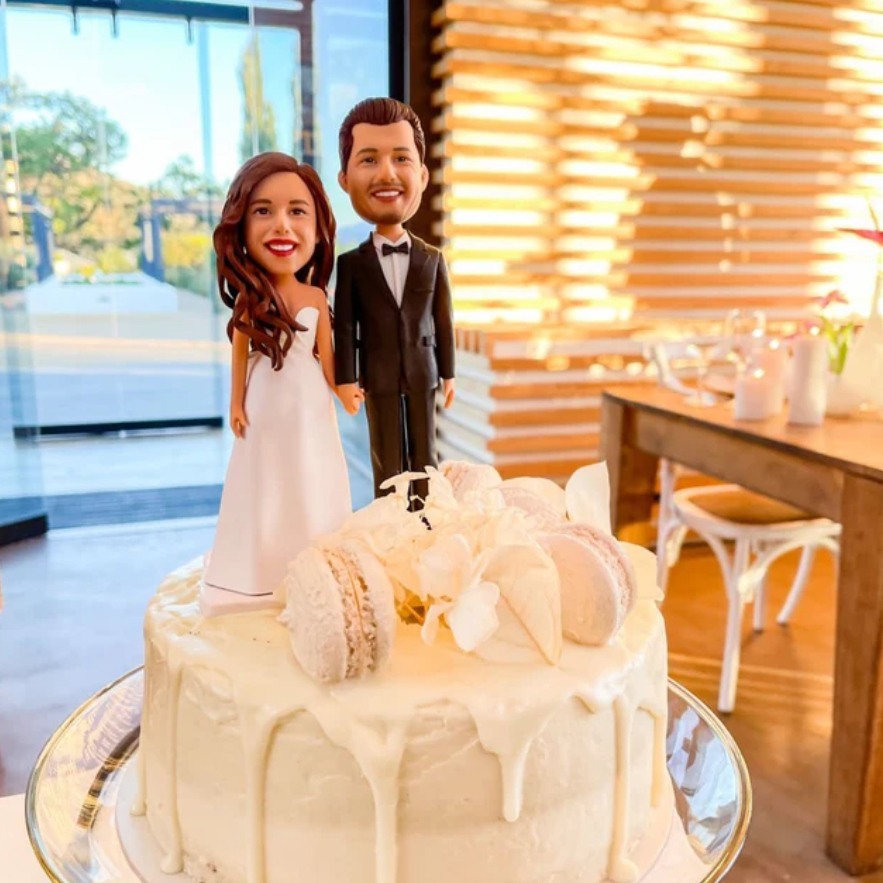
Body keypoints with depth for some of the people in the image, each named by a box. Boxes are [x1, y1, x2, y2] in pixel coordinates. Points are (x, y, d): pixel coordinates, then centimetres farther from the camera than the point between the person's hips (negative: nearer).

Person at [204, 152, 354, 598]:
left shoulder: (316, 298, -9)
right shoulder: (248, 298, -11)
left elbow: (325, 354, -1)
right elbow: (240, 351, -3)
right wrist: (236, 402, 0)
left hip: (310, 403, 1)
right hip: (266, 402, -1)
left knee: (311, 485, 13)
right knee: (268, 484, 12)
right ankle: (269, 562, 28)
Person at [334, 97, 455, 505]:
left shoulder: (432, 259, 0)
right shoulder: (351, 262, -5)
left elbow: (444, 319, 2)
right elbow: (344, 324, -6)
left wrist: (448, 373, 2)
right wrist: (346, 379, -9)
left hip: (422, 374, 2)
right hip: (379, 377, -1)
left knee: (424, 454, 11)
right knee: (386, 459, 8)